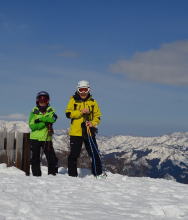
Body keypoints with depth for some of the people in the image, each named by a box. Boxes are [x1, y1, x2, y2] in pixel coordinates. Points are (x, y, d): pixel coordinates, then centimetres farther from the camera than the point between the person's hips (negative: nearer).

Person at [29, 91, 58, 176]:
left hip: (47, 138, 0)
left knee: (52, 158, -4)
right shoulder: (34, 111, 6)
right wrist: (45, 122, -16)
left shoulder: (50, 110, 8)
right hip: (35, 138, 0)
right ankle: (36, 174, 13)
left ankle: (53, 174, 7)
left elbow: (53, 118, -15)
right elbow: (31, 125, -6)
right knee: (35, 159, 3)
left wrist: (40, 119, -21)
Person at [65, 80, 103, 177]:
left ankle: (98, 174, 9)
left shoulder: (93, 102, 9)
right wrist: (81, 112, -15)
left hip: (89, 132, 1)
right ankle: (72, 175, 14)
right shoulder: (73, 100, 5)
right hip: (76, 132, -1)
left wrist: (93, 123, -10)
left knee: (95, 154, 0)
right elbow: (68, 113, -5)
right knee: (74, 154, 4)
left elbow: (97, 116, 10)